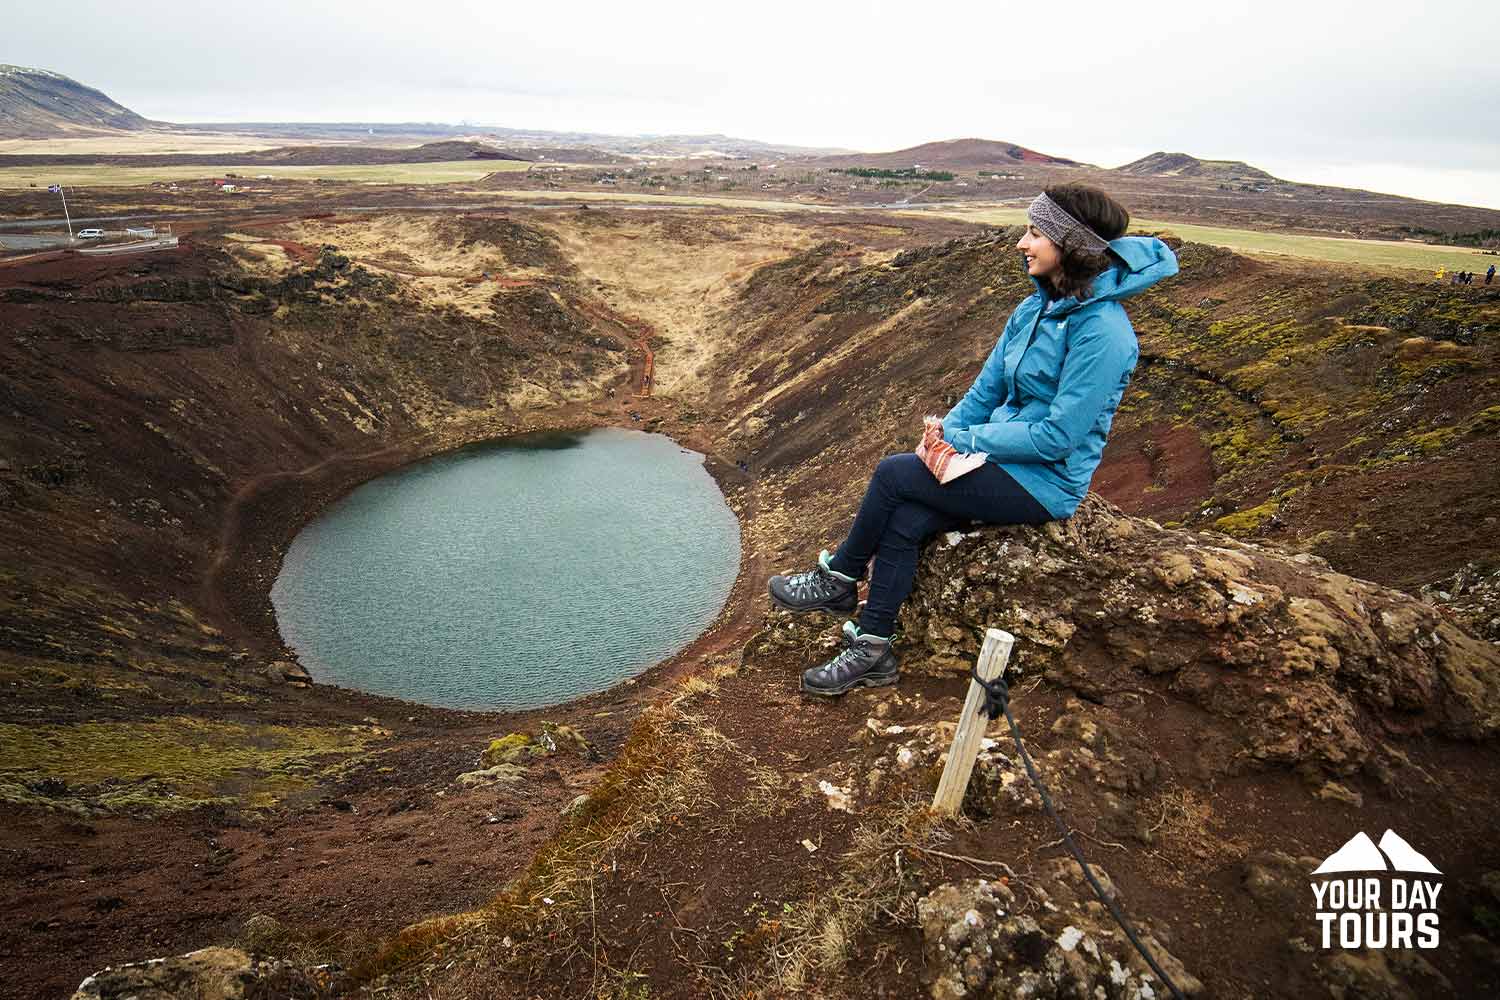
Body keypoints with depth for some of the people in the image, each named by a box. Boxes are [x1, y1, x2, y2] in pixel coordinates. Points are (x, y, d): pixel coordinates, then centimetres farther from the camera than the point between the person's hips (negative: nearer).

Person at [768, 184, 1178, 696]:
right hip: (1005, 457, 7)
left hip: (1046, 482, -7)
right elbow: (987, 388, 11)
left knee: (893, 474, -16)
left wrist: (964, 440, -17)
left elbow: (1058, 436, -23)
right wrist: (944, 432, -6)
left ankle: (839, 579, 7)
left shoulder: (1101, 330, -21)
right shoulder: (1035, 307, 6)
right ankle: (872, 650, -2)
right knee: (903, 522, -14)